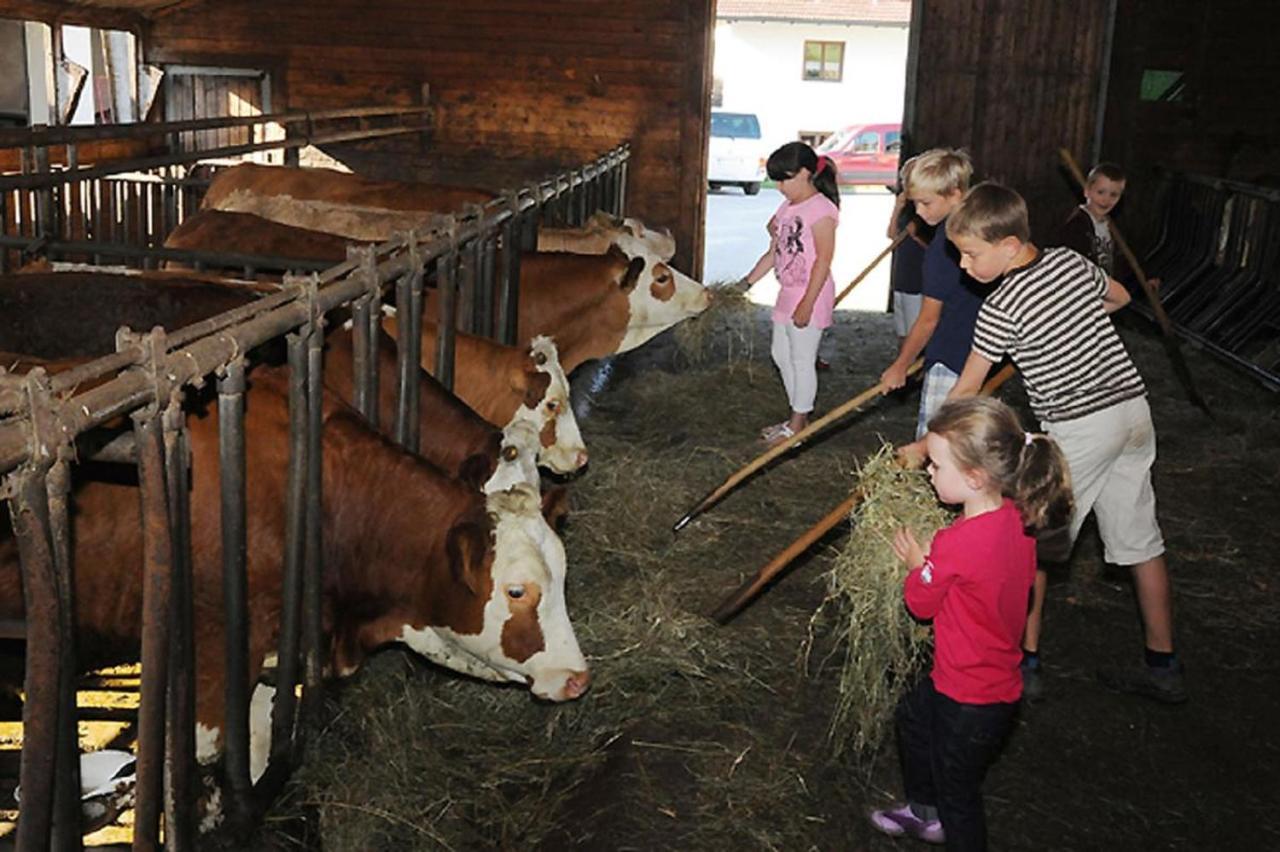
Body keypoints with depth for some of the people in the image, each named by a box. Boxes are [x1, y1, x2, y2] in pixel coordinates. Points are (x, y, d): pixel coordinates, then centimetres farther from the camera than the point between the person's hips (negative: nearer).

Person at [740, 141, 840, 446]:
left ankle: (797, 427, 10)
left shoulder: (821, 210, -15)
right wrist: (746, 283, 10)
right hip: (788, 294, 9)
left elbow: (823, 260, -19)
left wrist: (807, 303, -22)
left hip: (810, 295, -9)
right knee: (781, 356, 16)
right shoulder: (787, 207, 11)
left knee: (802, 361, -1)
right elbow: (774, 254, 15)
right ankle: (797, 418, 28)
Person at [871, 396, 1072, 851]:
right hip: (999, 674, 9)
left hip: (973, 700, -9)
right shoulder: (1016, 518, -9)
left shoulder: (956, 545, -33)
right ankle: (924, 811, 51)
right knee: (913, 716, 31)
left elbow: (920, 602, -16)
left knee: (957, 789, 11)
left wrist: (917, 564, 2)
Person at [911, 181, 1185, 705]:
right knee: (1140, 541, 14)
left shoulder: (1001, 309, -14)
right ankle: (1163, 668, 23)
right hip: (1134, 406, 7)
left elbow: (966, 391, -10)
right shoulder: (1071, 261, 5)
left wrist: (923, 447, -1)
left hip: (1079, 429, -7)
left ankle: (1026, 660, 16)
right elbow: (1119, 297, 25)